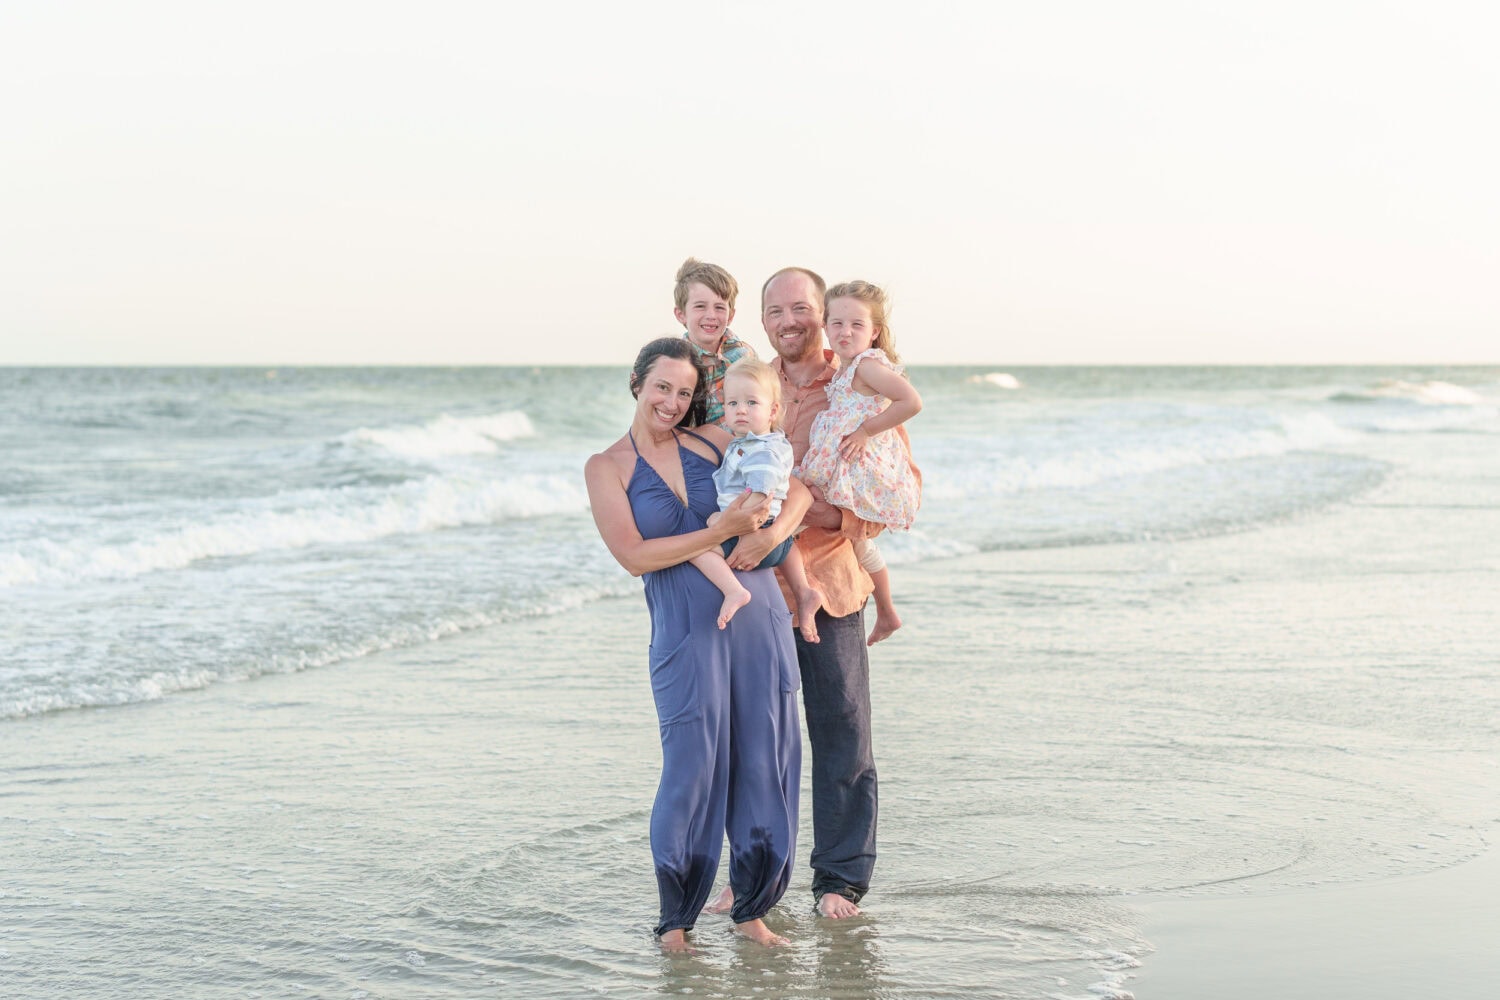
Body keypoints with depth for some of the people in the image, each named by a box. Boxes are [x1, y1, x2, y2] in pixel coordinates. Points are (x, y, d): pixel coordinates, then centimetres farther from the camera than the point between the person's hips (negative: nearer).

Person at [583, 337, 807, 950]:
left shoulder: (712, 441, 10)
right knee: (692, 768, -6)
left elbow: (796, 486, 11)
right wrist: (722, 531, -16)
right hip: (686, 631, -3)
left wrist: (773, 532, -10)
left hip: (758, 617, 3)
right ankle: (675, 917, 11)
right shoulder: (607, 468, 3)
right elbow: (634, 555, -9)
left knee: (765, 762, 4)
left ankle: (751, 910, 17)